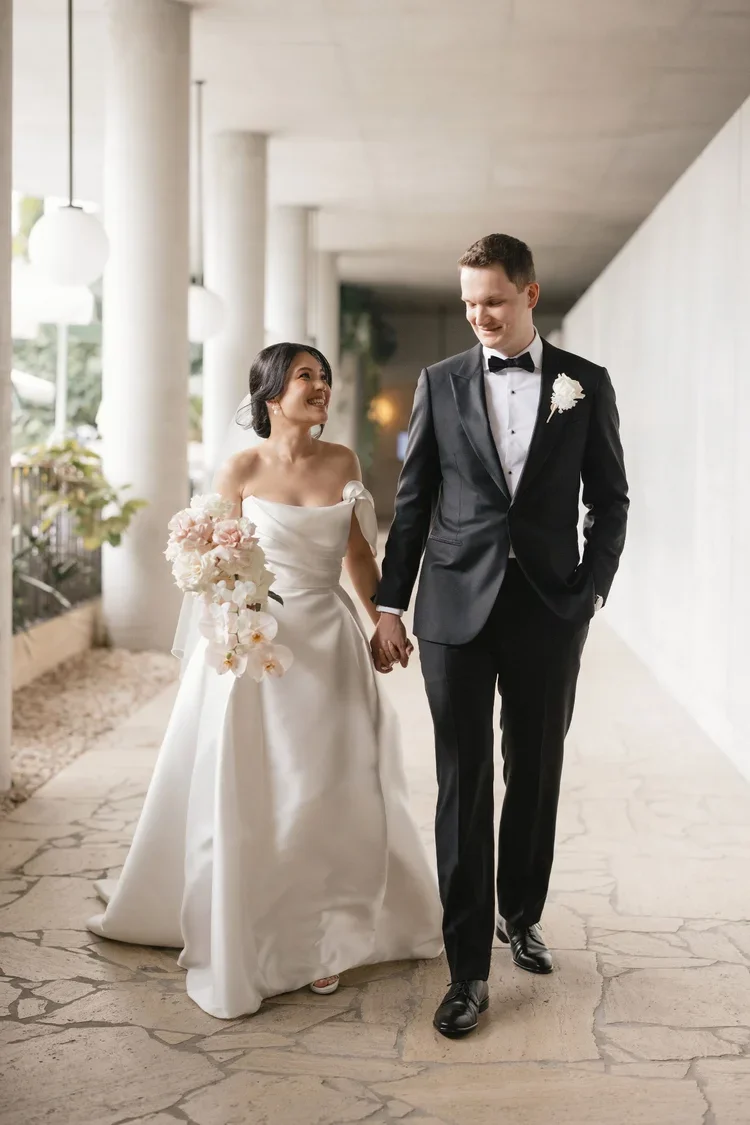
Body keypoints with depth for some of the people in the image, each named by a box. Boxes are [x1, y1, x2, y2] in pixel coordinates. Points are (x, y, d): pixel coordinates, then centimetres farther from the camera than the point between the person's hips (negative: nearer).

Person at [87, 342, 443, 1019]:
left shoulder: (343, 463, 4)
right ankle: (246, 944, 19)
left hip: (329, 641, 3)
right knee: (248, 801, 2)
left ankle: (325, 938, 23)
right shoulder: (243, 470, -4)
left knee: (332, 797, 5)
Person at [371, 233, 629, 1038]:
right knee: (463, 787, -1)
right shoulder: (440, 383, 5)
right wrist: (389, 607, 4)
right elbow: (412, 503, 6)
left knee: (536, 776, 13)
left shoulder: (586, 384, 5)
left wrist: (592, 589, -2)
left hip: (549, 611, 1)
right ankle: (468, 969, 5)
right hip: (457, 609, 0)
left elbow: (609, 500, 8)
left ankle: (520, 916, 35)